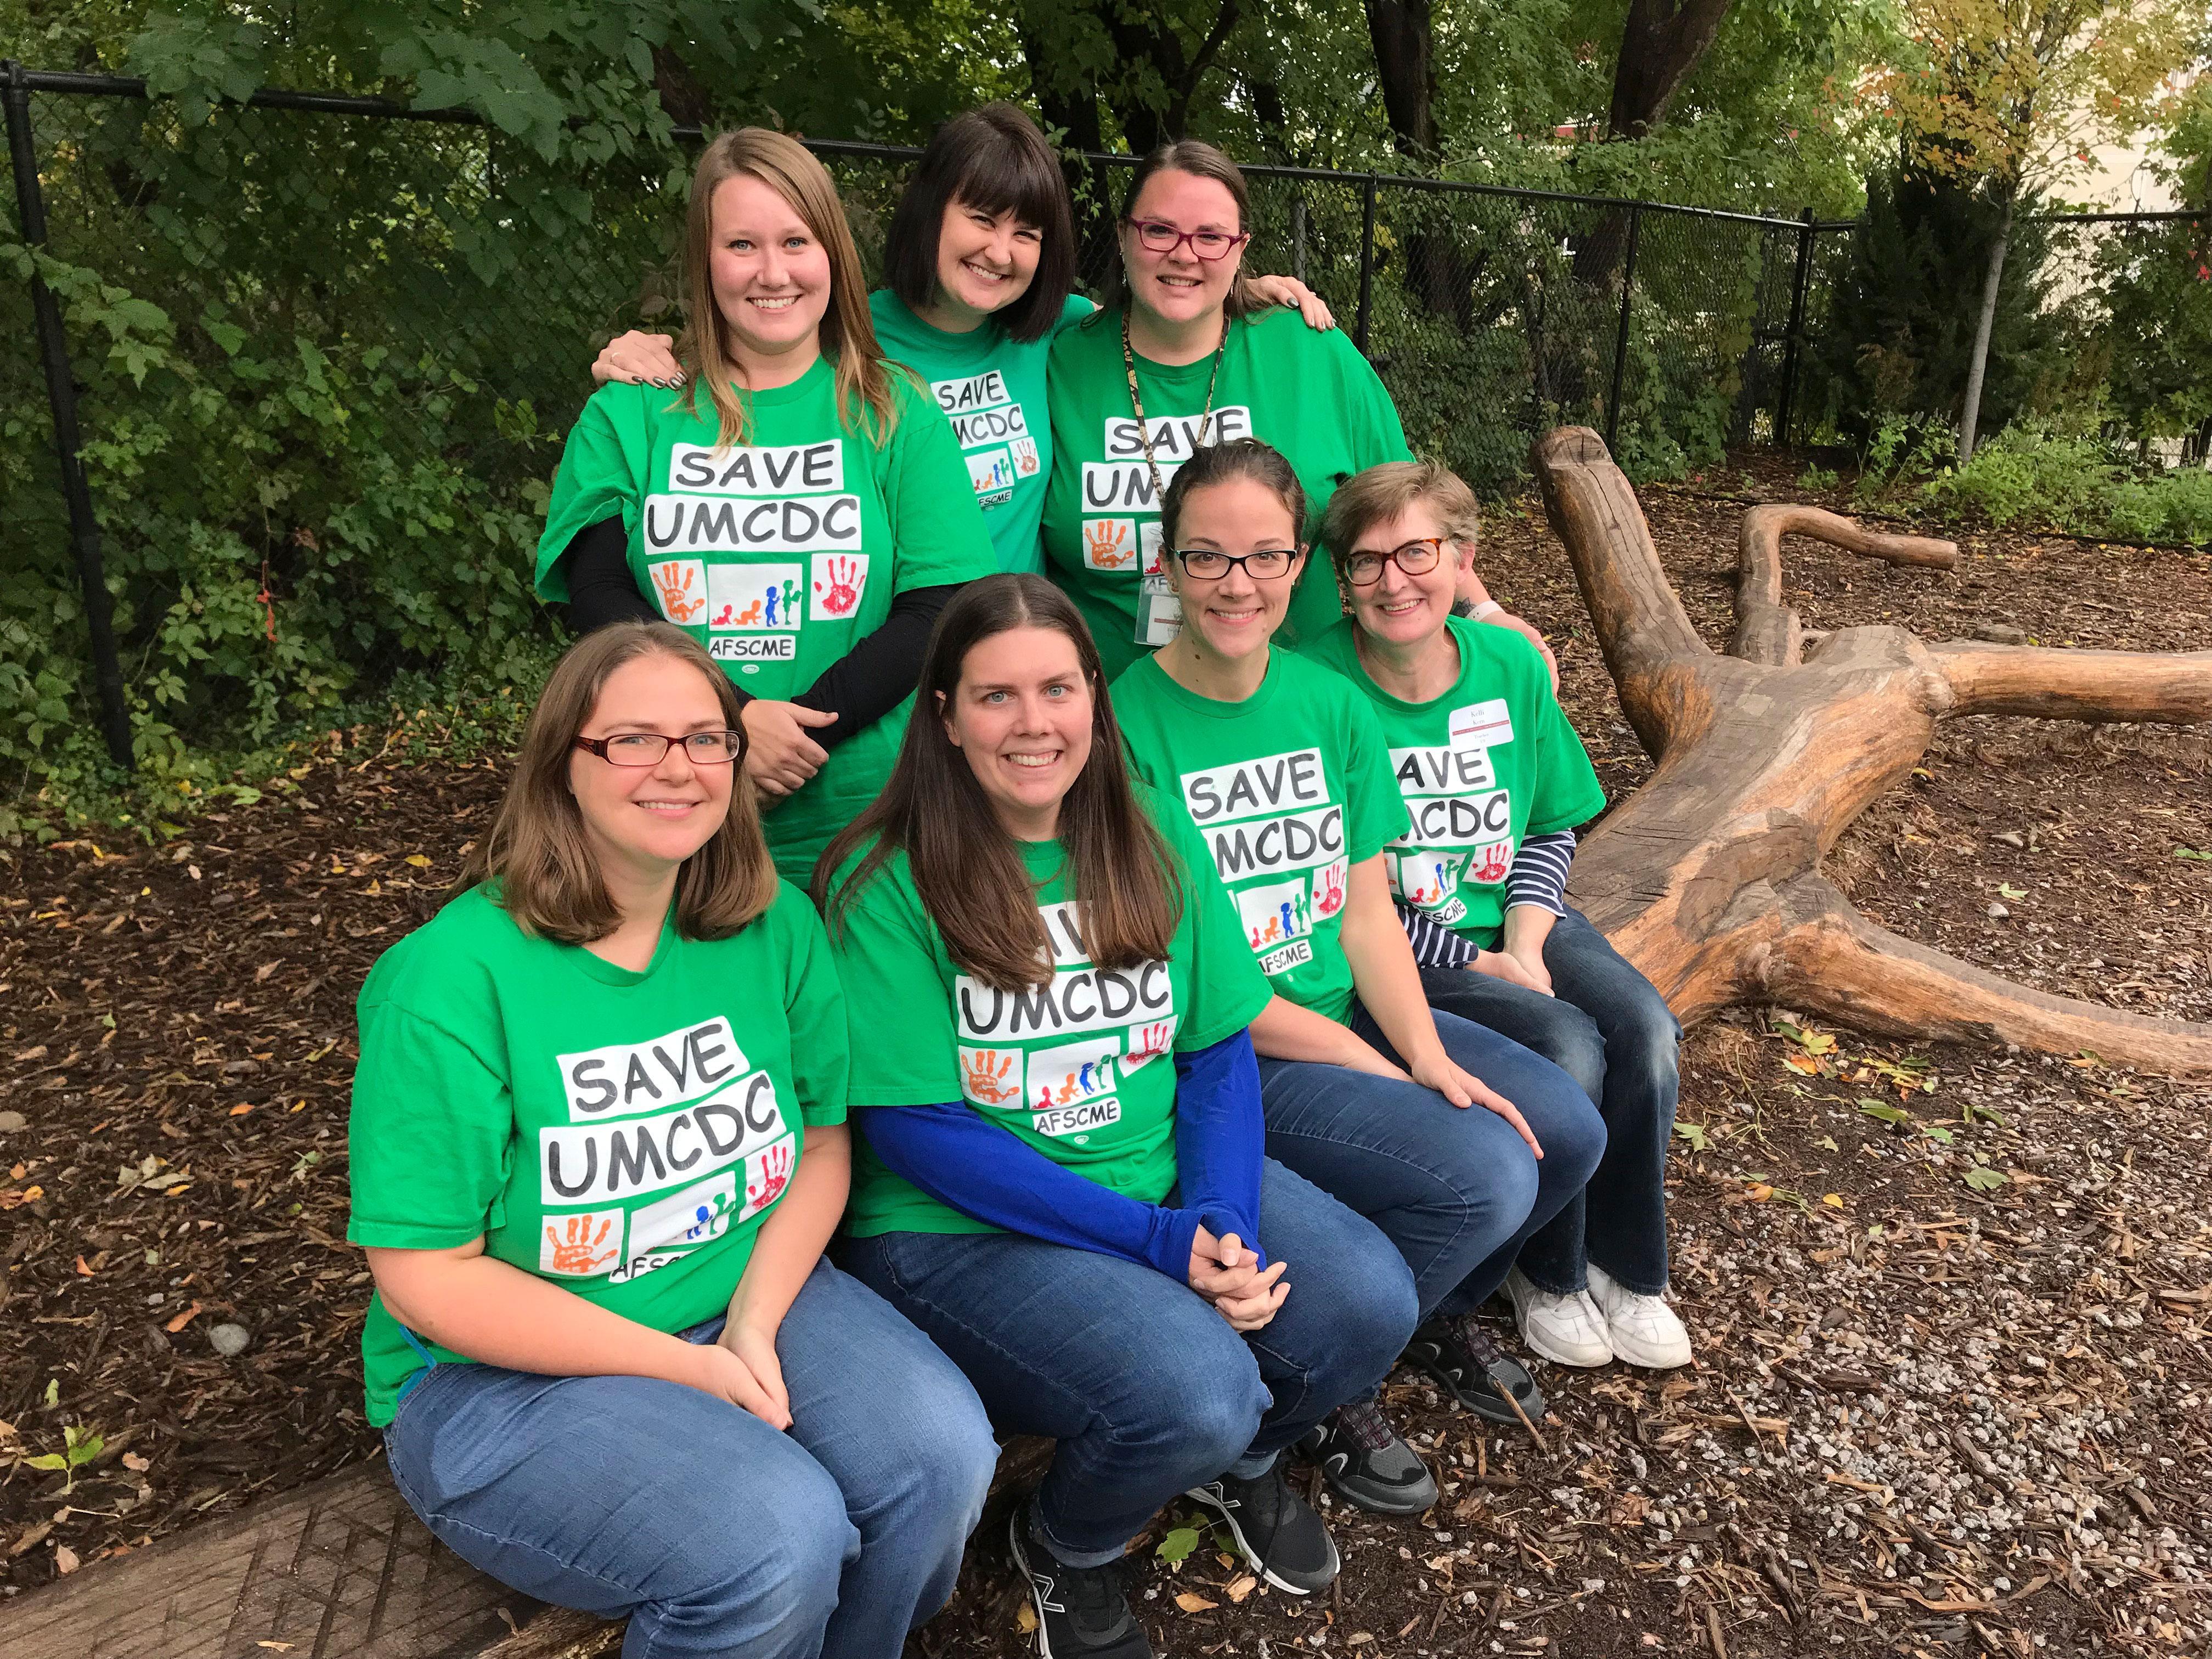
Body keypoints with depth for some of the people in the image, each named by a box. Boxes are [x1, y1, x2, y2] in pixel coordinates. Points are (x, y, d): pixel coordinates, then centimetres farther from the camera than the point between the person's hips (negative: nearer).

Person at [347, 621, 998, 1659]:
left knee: (940, 1454, -18)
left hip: (754, 1293, 5)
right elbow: (428, 1277, -16)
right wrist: (690, 1370, -18)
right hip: (502, 1371, -4)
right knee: (780, 1540, -27)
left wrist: (755, 1326, -13)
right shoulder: (452, 978, -18)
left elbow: (823, 1138, 4)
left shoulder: (774, 925, -3)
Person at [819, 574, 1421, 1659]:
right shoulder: (886, 882, -14)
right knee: (1194, 1393, -27)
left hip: (1166, 1180, 6)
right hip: (957, 1230, -5)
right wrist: (1155, 1240, -19)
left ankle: (1240, 1462, 21)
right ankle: (1063, 1548, 10)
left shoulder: (1150, 846, 3)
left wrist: (1226, 1223, -14)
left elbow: (1219, 1049, 4)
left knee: (1370, 1305, -14)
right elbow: (916, 1130, -16)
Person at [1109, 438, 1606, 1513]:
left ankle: (1441, 1307, 25)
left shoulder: (1331, 706, 4)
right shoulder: (1129, 725, -16)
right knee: (1482, 1176, -20)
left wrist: (1426, 1054, -10)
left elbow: (1367, 907, 5)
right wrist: (1363, 1065, -15)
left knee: (1564, 1132, -4)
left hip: (1349, 1015, 7)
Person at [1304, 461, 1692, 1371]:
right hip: (1395, 953, -5)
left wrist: (1524, 942, -8)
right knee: (1567, 1048, -25)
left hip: (1516, 922, 5)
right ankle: (1546, 1272, 3)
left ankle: (1626, 1265, 5)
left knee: (1645, 1028, -19)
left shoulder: (1511, 665, 0)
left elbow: (1553, 826, 10)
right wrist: (1473, 963, -15)